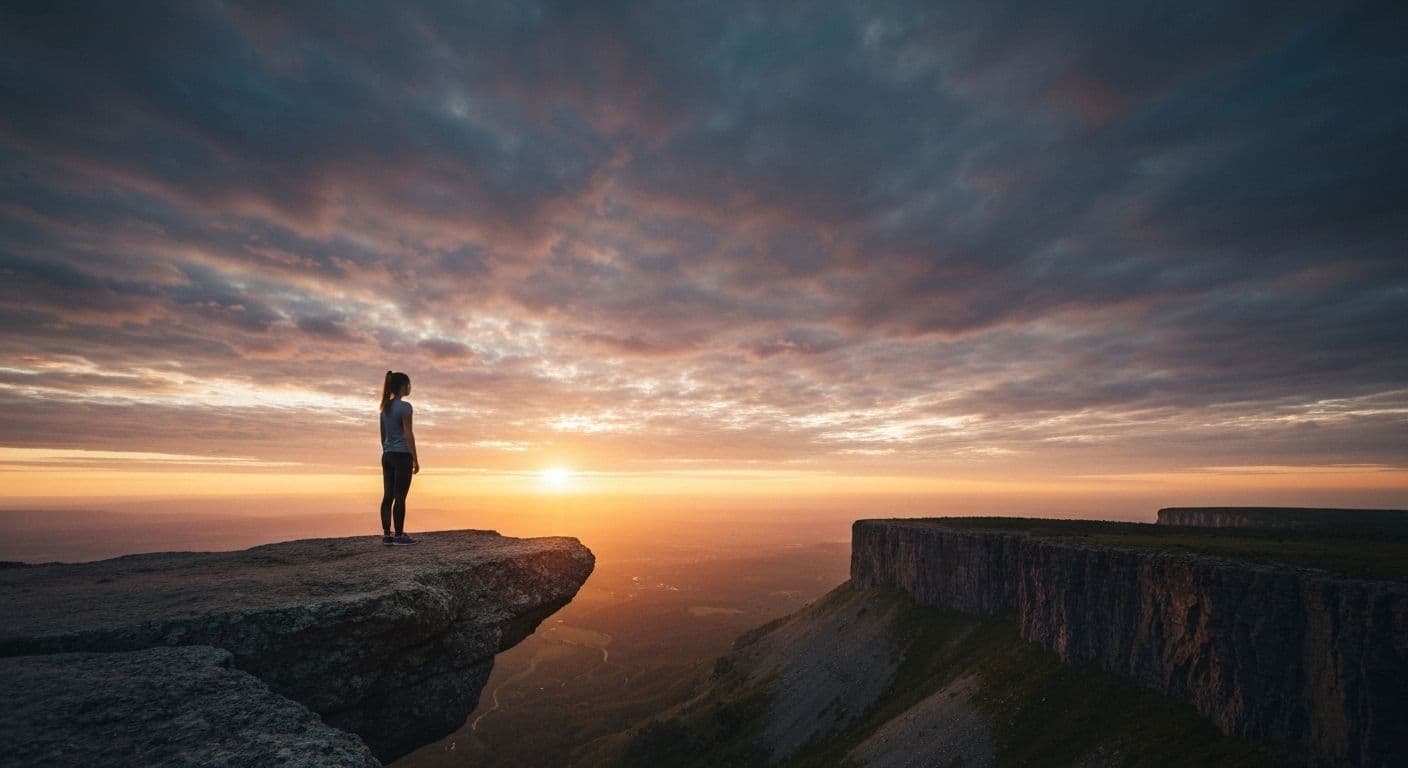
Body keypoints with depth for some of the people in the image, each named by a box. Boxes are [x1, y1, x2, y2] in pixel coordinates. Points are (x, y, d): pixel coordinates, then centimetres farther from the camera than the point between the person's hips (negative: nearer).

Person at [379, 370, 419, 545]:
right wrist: (416, 459, -11)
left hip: (387, 455, 8)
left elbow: (383, 435, 17)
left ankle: (386, 534, 10)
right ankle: (399, 535, -1)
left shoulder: (385, 407, 13)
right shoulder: (404, 406, -11)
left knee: (388, 496, 7)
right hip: (402, 455, -8)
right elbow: (408, 434, -14)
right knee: (400, 497, -4)